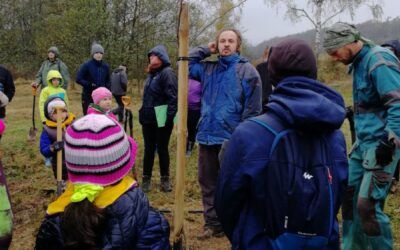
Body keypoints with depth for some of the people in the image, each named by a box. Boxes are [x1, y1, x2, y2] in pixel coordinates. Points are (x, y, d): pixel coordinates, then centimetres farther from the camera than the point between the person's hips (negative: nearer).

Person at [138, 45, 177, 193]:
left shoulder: (167, 73, -12)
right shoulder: (152, 74, 14)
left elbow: (172, 97, -19)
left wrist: (169, 116, -24)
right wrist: (143, 114, 16)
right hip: (148, 119, 7)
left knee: (162, 149, 4)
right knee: (149, 149, 11)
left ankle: (165, 179, 18)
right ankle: (146, 179, 19)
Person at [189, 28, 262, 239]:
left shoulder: (246, 70, -5)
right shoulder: (208, 68, 11)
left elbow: (253, 108, -9)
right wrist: (205, 50, 8)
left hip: (232, 138, -5)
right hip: (207, 136, 6)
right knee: (208, 182, 12)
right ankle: (212, 223, 25)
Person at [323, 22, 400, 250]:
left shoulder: (379, 61, -16)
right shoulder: (359, 62, 13)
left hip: (380, 145, -10)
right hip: (364, 143, 10)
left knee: (368, 205, -11)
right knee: (350, 197, 13)